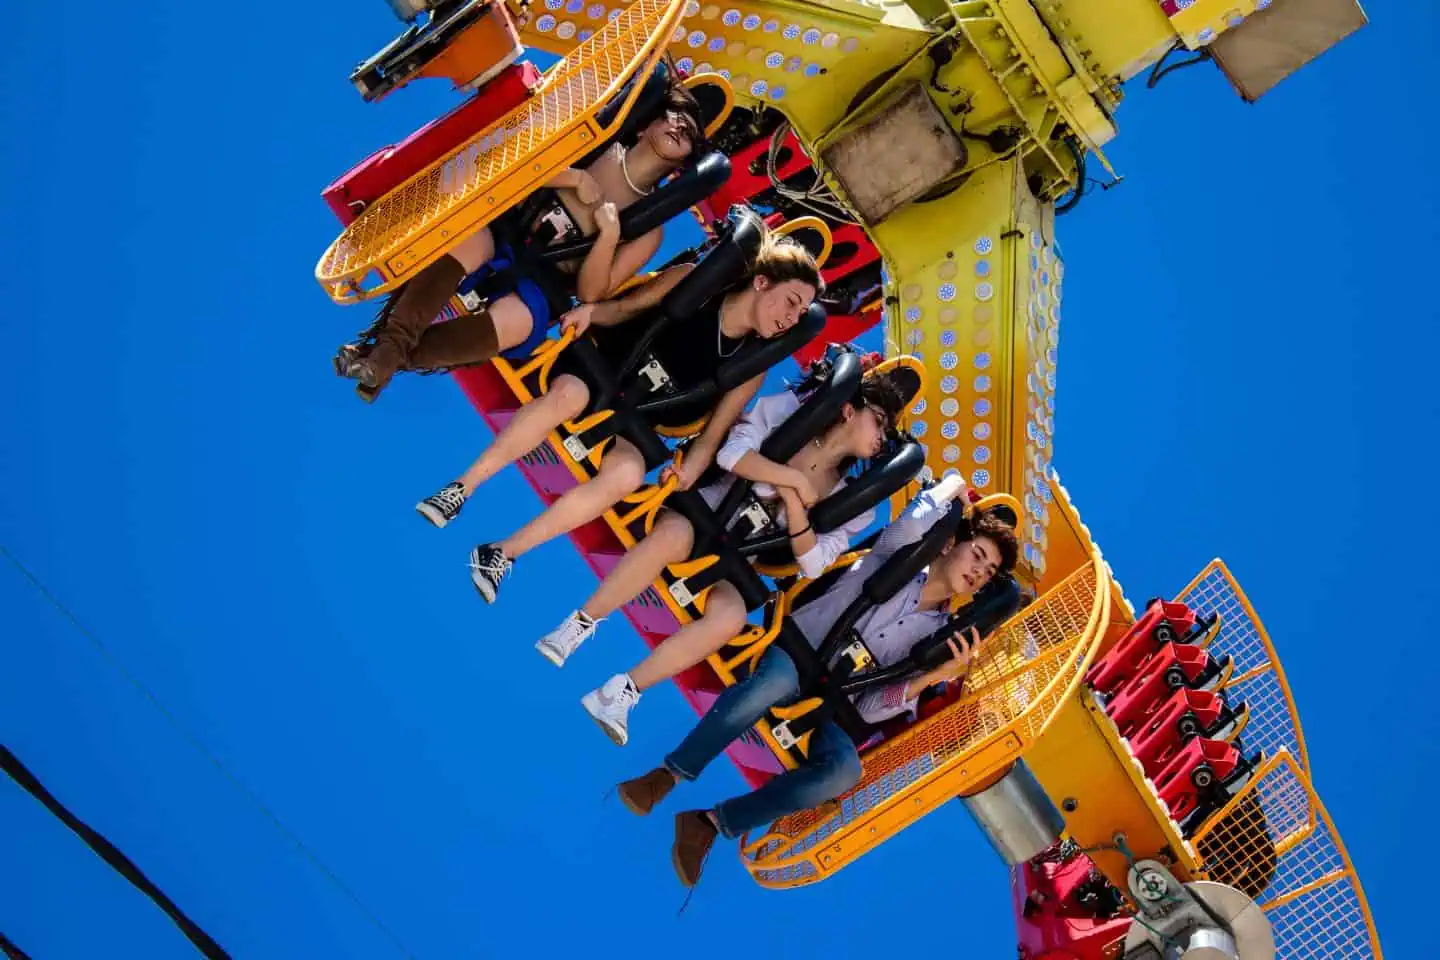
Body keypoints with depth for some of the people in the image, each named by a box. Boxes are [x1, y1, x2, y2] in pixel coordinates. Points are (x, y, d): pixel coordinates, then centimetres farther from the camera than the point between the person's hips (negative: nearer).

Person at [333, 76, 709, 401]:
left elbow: (590, 292, -4)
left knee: (517, 322, -37)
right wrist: (576, 178, -13)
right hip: (502, 229, 1)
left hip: (539, 283, -1)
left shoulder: (648, 229, 5)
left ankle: (389, 361, -27)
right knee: (469, 240, -36)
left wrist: (609, 235, -20)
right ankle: (388, 345, -37)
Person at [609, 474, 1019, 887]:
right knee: (780, 679, -41)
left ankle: (711, 823, -25)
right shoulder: (895, 558, 5)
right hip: (795, 656, -2)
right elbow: (916, 520, -22)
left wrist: (936, 676, -14)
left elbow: (869, 709, -1)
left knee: (845, 769, -32)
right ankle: (672, 771, -26)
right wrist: (953, 486, -3)